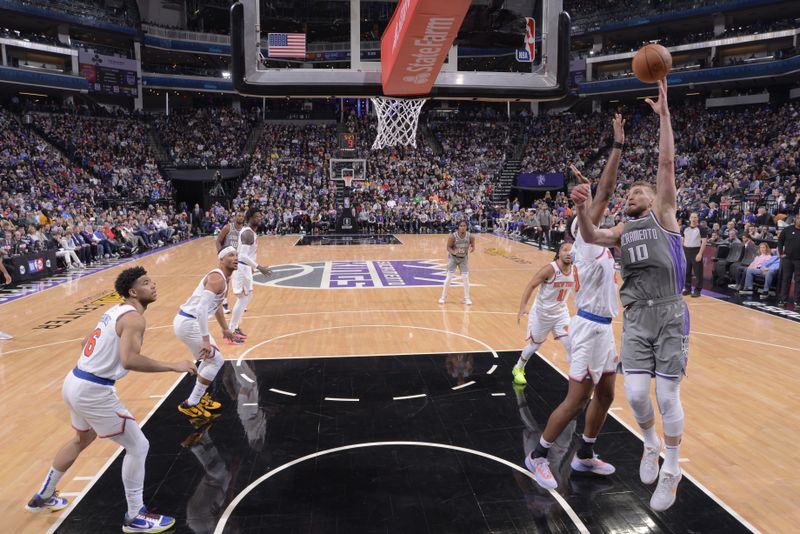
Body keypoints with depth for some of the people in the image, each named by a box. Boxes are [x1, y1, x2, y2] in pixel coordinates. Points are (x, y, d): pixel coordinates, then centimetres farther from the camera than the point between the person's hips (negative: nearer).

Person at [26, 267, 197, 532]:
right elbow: (129, 361, -34)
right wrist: (172, 365, -30)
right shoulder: (134, 318, -19)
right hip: (93, 391, -10)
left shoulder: (116, 310, 10)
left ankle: (43, 497, 51)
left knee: (83, 439, 34)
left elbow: (87, 341, 23)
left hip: (75, 383, 10)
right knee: (138, 447, 1)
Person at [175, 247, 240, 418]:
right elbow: (202, 309, -29)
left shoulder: (223, 278, 14)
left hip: (189, 321, 10)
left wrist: (225, 328, 39)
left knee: (211, 358, 23)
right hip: (188, 324, -10)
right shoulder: (217, 279, -19)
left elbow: (216, 305, 30)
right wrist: (206, 340, -29)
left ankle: (199, 396, 34)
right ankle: (189, 405, 6)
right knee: (216, 361, -2)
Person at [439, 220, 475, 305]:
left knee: (466, 277, -3)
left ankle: (466, 298, 10)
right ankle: (443, 297, 13)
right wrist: (453, 252, -35)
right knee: (449, 277, -1)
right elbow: (448, 247, -14)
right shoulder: (453, 236, -24)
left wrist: (471, 249, -27)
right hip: (453, 257, -2)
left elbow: (473, 247, -3)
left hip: (464, 258, 2)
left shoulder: (470, 236, -17)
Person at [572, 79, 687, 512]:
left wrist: (663, 114, -8)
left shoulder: (663, 212, 6)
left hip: (669, 315, -3)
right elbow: (590, 238, -2)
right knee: (636, 393, -1)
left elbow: (667, 163, -4)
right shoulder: (625, 229, 16)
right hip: (635, 317, 4)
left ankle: (671, 469, 18)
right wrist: (582, 208, -18)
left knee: (667, 396, -1)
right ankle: (650, 445, 29)